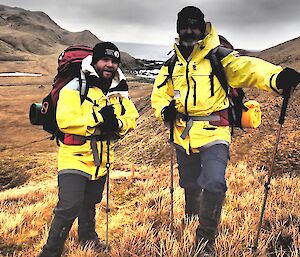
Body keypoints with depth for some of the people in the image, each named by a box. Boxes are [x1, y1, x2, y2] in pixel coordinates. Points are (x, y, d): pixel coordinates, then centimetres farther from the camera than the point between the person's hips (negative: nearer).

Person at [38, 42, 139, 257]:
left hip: (101, 158, 6)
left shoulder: (119, 91, 6)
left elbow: (132, 117, 2)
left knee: (90, 202, 24)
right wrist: (98, 117, -28)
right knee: (69, 207, -13)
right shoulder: (75, 87, -13)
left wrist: (117, 124, -19)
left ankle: (88, 237, 46)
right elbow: (65, 120, -24)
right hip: (75, 157, -6)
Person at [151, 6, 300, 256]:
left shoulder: (219, 58, -7)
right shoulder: (172, 65, 8)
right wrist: (165, 109, -9)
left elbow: (247, 68, -24)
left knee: (213, 185, -19)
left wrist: (277, 77, -45)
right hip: (184, 137, 5)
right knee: (190, 185, 20)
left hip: (214, 134, -4)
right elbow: (159, 94, 15)